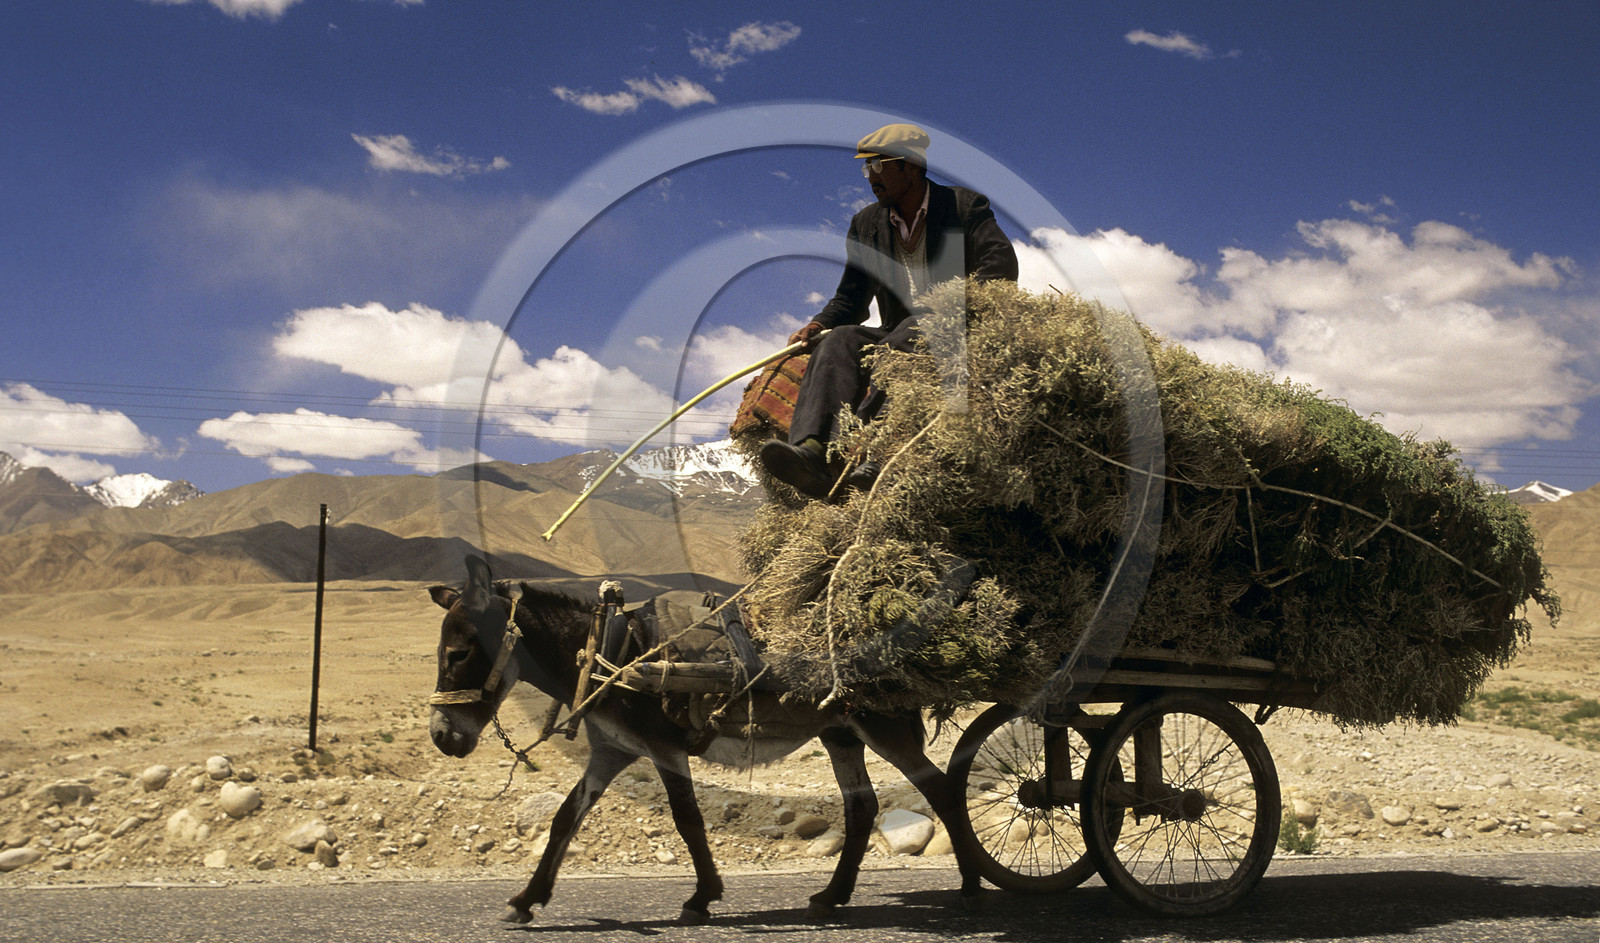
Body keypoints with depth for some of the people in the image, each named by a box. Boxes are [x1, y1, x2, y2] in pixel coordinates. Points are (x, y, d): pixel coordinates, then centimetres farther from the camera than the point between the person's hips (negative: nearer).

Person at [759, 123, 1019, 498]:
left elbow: (1003, 266, -8)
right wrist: (817, 325, -5)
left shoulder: (966, 206, 6)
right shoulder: (866, 224, 18)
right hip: (898, 338, 4)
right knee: (840, 340, -26)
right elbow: (850, 300, 18)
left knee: (916, 327, -36)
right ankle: (812, 451, -51)